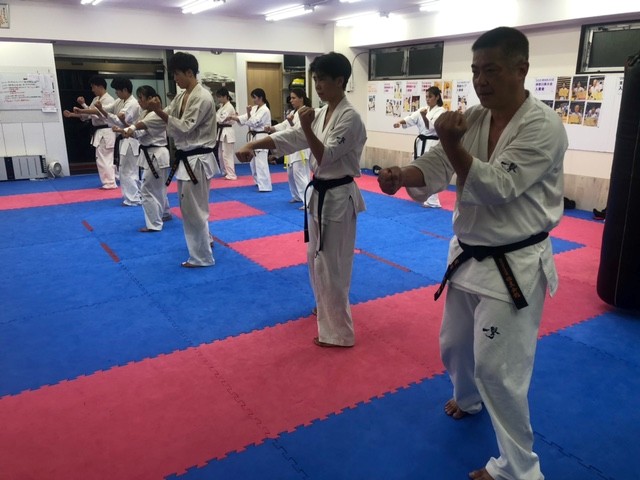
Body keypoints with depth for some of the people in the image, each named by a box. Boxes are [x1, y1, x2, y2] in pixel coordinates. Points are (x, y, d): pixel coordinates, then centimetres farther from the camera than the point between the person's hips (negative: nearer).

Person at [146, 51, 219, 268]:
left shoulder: (203, 98, -17)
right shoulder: (181, 96, 12)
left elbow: (185, 128, -22)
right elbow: (167, 118, 8)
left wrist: (159, 111, -28)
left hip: (197, 160, -9)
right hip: (185, 158, 9)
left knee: (194, 209, -3)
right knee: (189, 207, 20)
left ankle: (202, 257, 9)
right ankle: (204, 240, 39)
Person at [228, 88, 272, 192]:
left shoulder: (265, 110, -14)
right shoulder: (254, 108, 14)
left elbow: (253, 123, -19)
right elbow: (244, 119, 7)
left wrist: (248, 113, -25)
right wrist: (233, 117, -6)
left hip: (261, 138, -10)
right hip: (253, 137, 10)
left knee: (261, 162, -13)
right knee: (253, 162, 16)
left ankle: (265, 186, -12)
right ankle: (259, 182, 31)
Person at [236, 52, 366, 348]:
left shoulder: (350, 118, -17)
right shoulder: (321, 114, 9)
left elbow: (326, 157, -22)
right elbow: (288, 137, 5)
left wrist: (307, 128, -31)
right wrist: (252, 145, -6)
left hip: (338, 197, -9)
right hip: (320, 194, 9)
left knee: (331, 266, -3)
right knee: (316, 258, 22)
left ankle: (338, 332, 11)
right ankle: (325, 308, 43)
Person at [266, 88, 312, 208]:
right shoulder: (293, 113, 17)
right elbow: (284, 126, 11)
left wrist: (291, 123, -37)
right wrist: (272, 128, -5)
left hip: (301, 148, -10)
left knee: (300, 175, -16)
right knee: (291, 174, 18)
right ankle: (297, 196, 35)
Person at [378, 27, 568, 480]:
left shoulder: (543, 126, -18)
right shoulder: (472, 118, 2)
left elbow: (497, 189, -25)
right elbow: (435, 166, -6)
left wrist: (452, 143, -36)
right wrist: (400, 177, -27)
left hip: (513, 267, -7)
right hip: (467, 256, 7)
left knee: (499, 369, -1)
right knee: (455, 344, 22)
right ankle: (468, 399, 55)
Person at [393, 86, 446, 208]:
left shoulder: (441, 111, -8)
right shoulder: (423, 110, 12)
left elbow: (431, 127, -19)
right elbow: (412, 118, -1)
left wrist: (424, 116, -34)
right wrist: (400, 122, -19)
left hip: (432, 144, -8)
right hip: (421, 142, 8)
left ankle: (433, 201, -9)